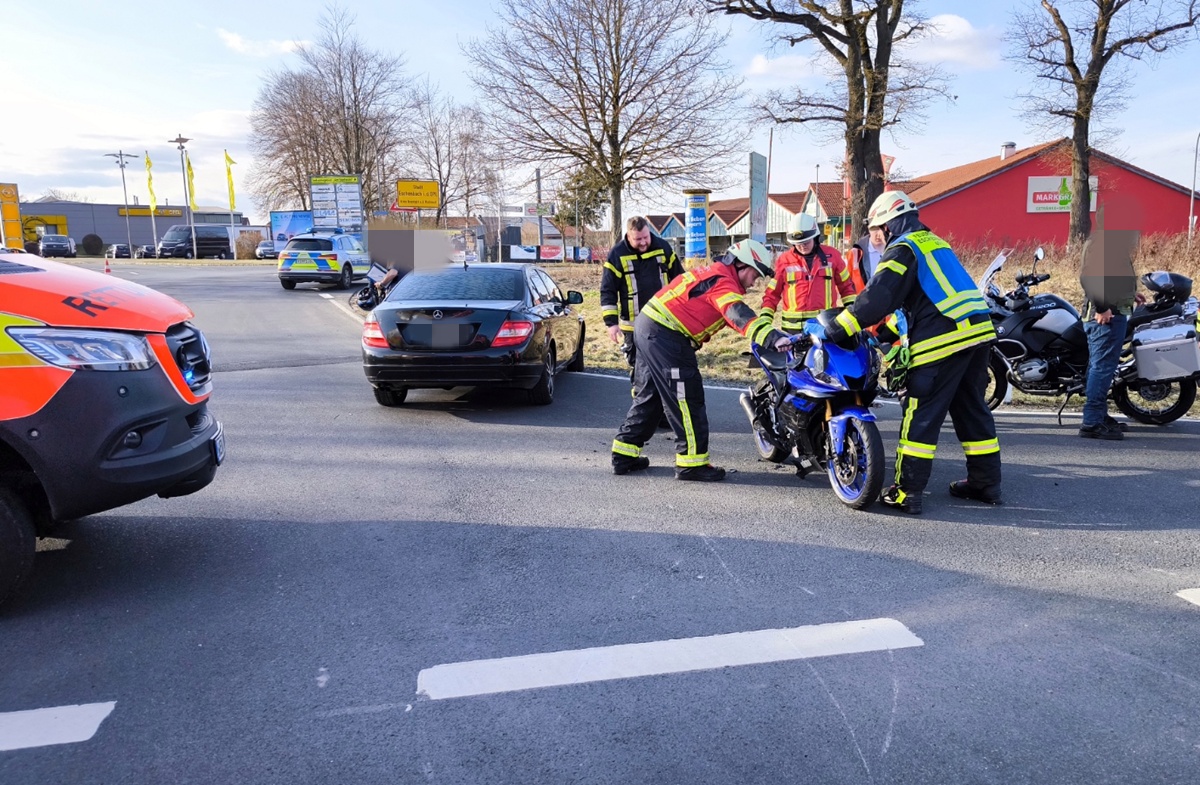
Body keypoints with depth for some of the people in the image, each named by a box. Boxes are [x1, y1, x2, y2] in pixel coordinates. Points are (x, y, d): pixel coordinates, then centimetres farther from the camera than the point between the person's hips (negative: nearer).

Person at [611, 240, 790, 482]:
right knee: (687, 400, -4)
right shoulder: (722, 282, -12)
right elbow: (739, 316, -30)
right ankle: (691, 462, 3)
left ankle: (624, 455, 23)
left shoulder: (713, 272, 19)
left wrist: (767, 333, 17)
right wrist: (772, 337, -42)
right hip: (666, 337, -11)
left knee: (648, 396, 17)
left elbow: (731, 317, 23)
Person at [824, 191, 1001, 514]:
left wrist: (840, 327, -14)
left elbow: (879, 296, -17)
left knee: (921, 416, -4)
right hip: (978, 331, 9)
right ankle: (986, 483, 23)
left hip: (941, 339, -9)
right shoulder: (936, 242, 24)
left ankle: (907, 492, -2)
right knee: (972, 410, 16)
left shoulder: (902, 248, -4)